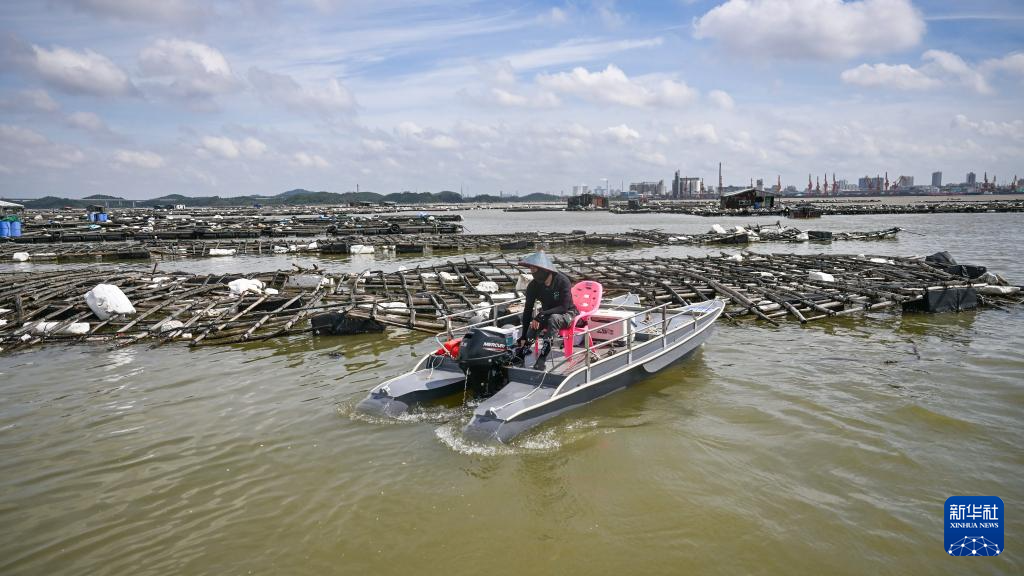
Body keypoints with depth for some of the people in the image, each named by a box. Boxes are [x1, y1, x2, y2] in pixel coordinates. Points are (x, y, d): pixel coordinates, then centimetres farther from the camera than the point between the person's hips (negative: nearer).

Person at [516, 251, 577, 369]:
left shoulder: (563, 281, -24)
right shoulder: (533, 285, -12)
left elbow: (564, 307, -26)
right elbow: (528, 310, -14)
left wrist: (541, 315, -37)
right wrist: (524, 337, -21)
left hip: (567, 314, -5)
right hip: (547, 315, 5)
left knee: (553, 318, -39)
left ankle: (542, 358, -41)